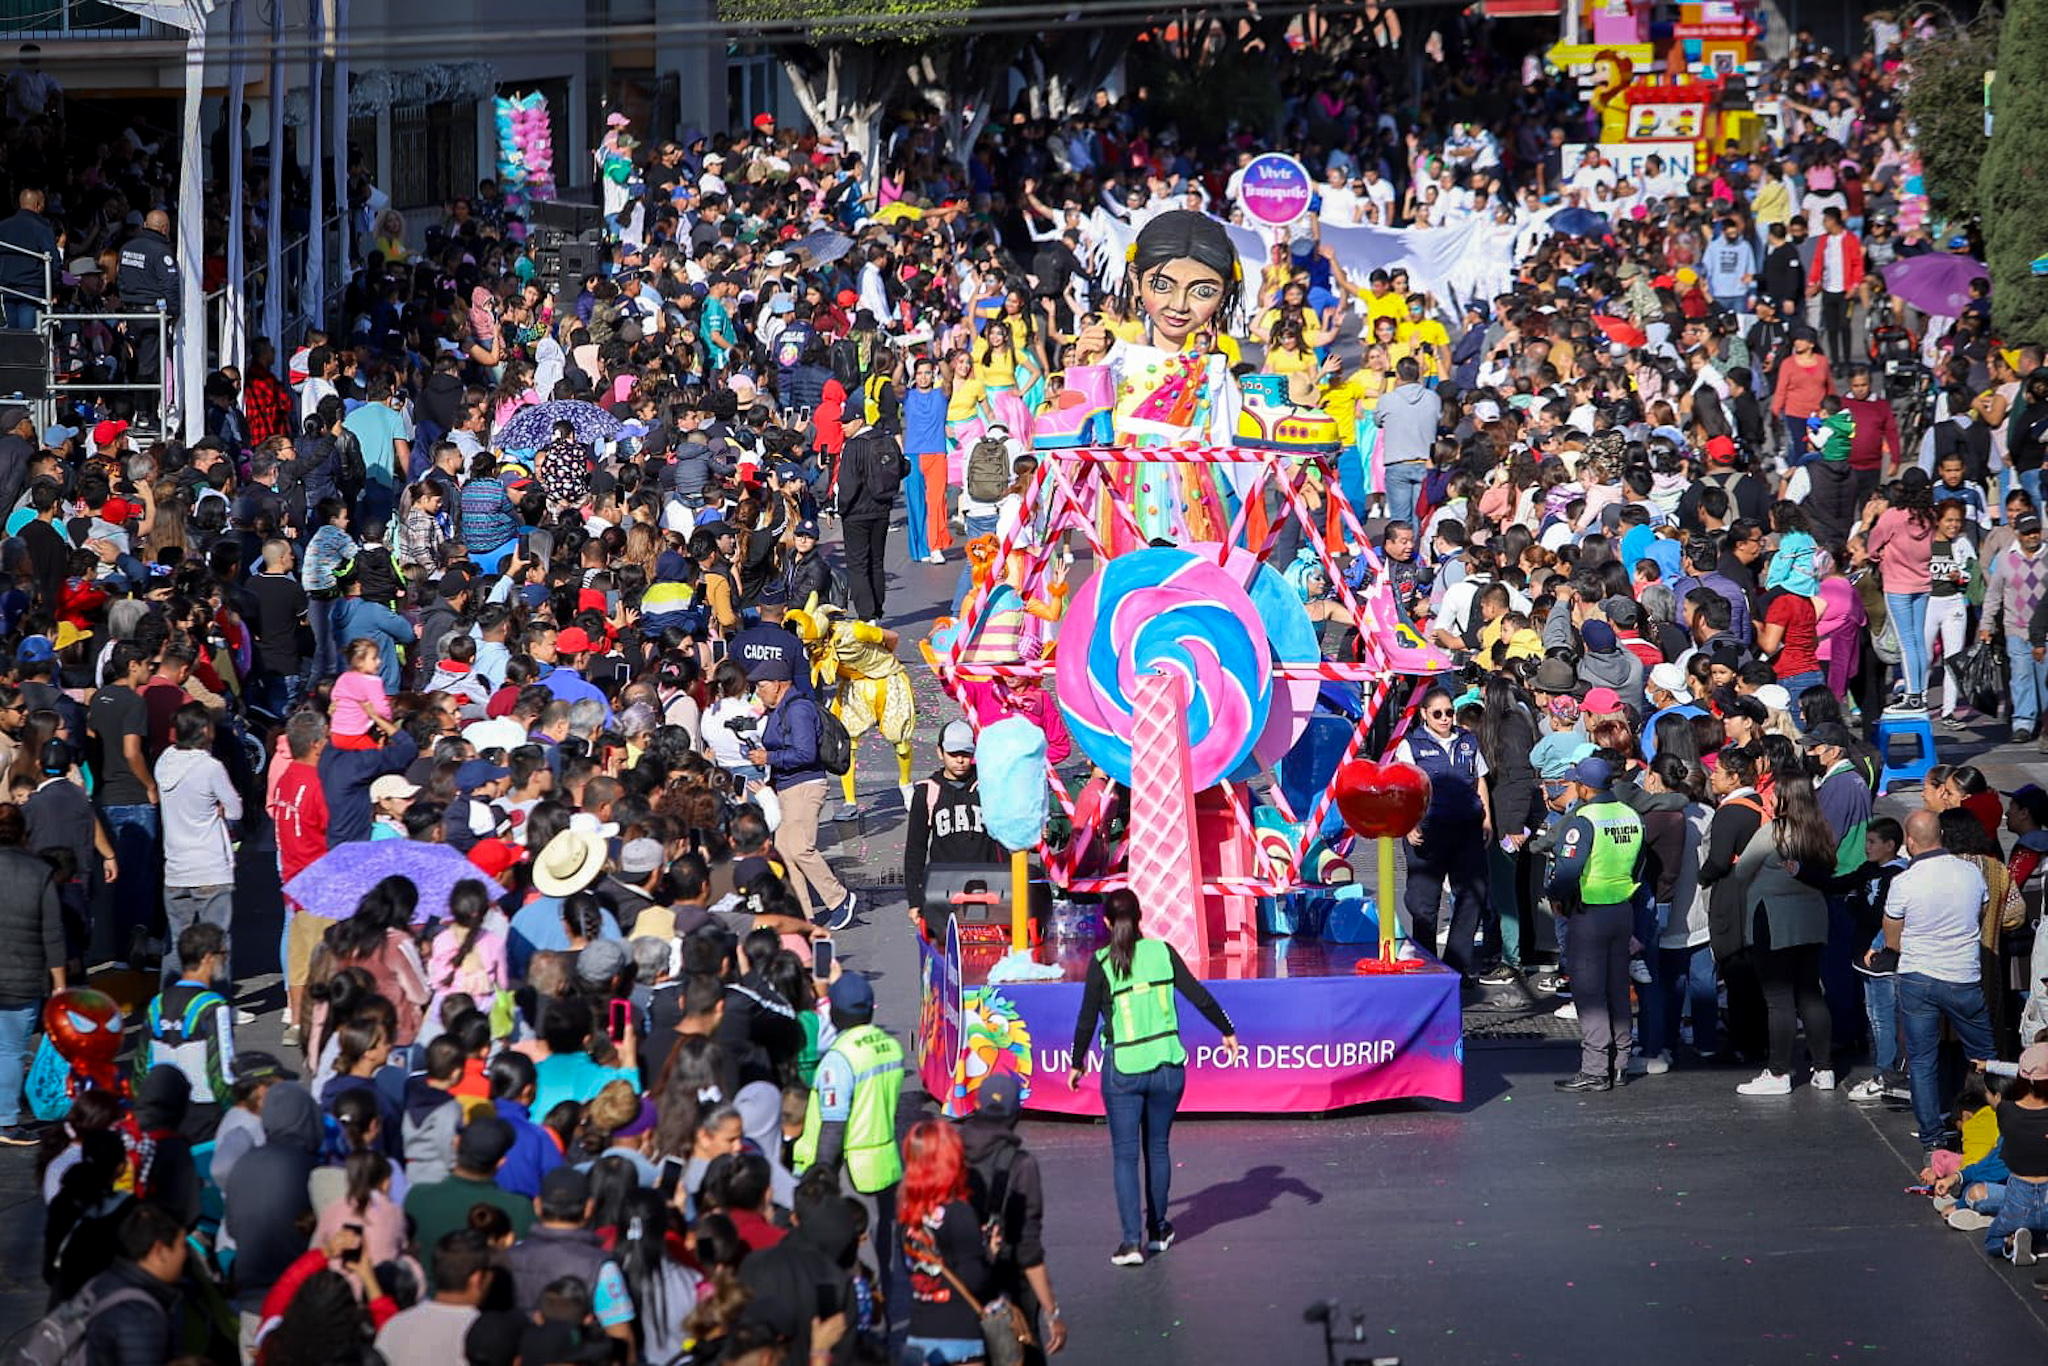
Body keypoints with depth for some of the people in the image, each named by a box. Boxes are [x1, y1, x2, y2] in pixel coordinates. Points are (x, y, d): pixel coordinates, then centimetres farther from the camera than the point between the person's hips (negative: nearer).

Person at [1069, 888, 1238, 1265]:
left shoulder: (1102, 963, -7)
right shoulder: (1161, 951, 1)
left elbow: (1087, 1020, -6)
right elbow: (1199, 996, 1)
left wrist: (1077, 1063, 8)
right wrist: (1227, 1031, 14)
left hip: (1123, 1069, -3)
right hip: (1167, 1065, 3)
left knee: (1125, 1154, 1)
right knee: (1158, 1148, 17)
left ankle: (1132, 1241, -8)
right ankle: (1157, 1230, 27)